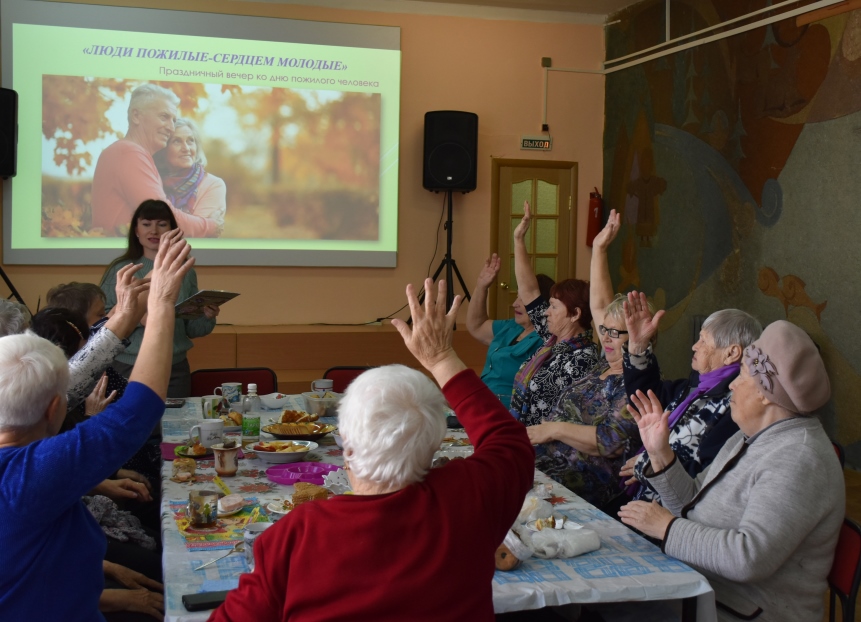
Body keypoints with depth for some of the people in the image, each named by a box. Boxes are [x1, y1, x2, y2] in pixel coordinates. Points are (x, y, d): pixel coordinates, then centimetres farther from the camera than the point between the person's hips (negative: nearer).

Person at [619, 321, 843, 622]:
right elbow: (694, 505, 15)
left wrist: (667, 527, -20)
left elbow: (751, 557, -29)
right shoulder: (748, 439, 11)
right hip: (701, 593, 9)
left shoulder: (799, 460, -20)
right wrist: (660, 453, 2)